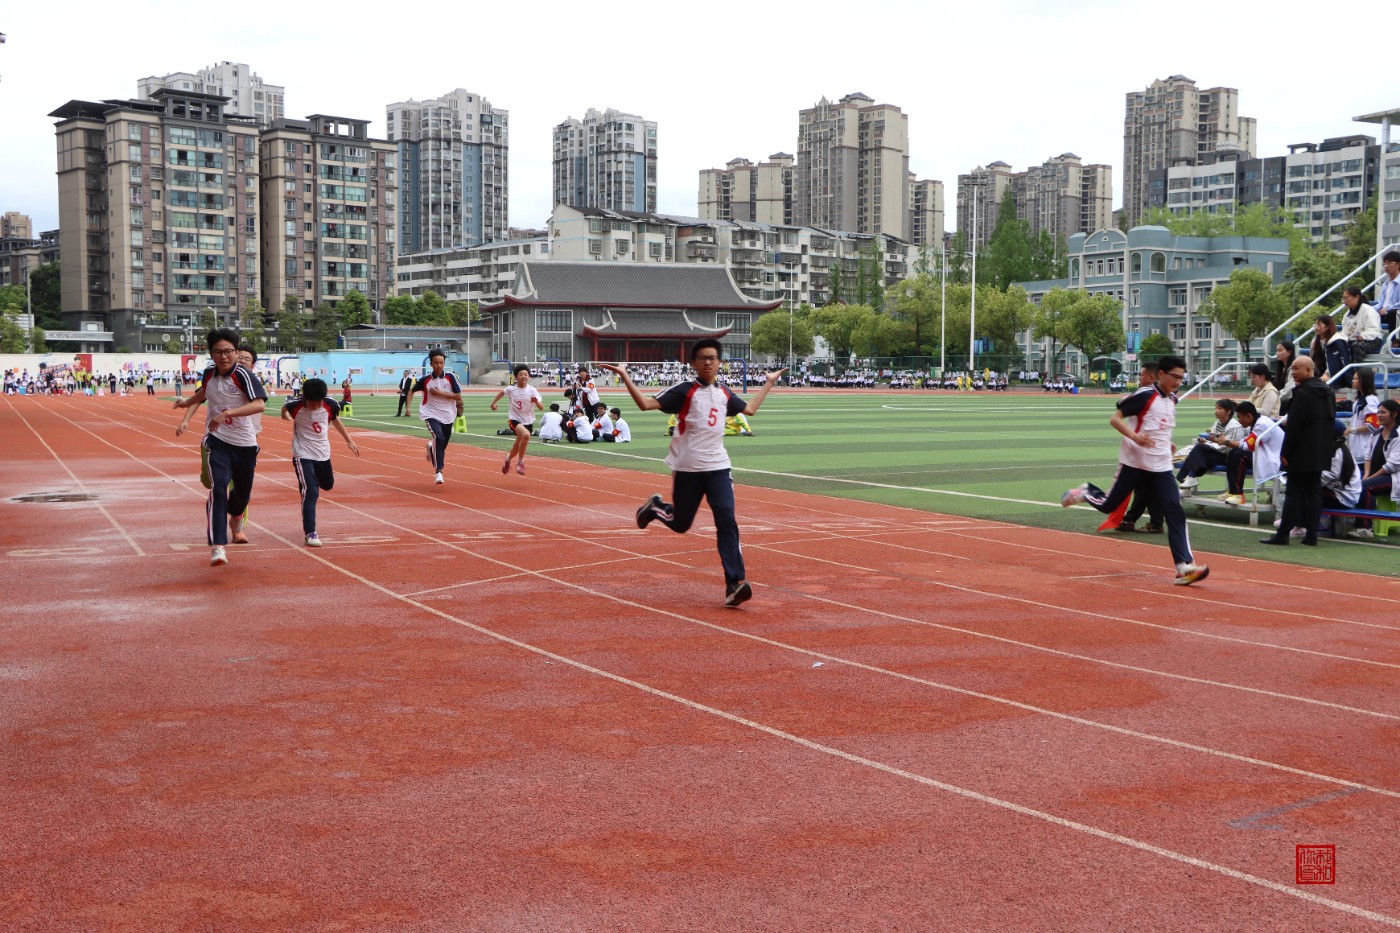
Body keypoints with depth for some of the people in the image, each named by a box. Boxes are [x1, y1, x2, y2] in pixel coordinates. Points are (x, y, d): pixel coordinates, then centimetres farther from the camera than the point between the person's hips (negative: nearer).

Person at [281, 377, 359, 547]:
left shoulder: (330, 405, -14)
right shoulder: (295, 405, -21)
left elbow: (335, 420, 8)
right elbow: (285, 408, 5)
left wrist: (349, 439, 13)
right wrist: (285, 414, -13)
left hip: (323, 453, 4)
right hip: (303, 454, -4)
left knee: (328, 485, 22)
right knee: (310, 491, -17)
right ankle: (310, 533, -14)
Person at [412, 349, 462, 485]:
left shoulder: (450, 377, -6)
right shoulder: (425, 379, -6)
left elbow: (458, 396, -9)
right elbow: (412, 391, 11)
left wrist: (440, 393, -16)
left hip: (448, 415, 3)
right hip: (431, 414, -3)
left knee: (442, 445, 12)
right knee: (439, 437, -28)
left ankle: (431, 446, 51)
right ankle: (438, 472, -25)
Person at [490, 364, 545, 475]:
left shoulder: (532, 391, -10)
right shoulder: (511, 389, -7)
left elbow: (541, 408, -16)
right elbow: (502, 392, 17)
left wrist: (536, 401, -35)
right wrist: (493, 402, 18)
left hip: (528, 422, 2)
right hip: (515, 420, -2)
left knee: (517, 448, 13)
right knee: (526, 435, -33)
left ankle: (508, 458, 48)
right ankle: (521, 462, -18)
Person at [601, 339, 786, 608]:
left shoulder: (724, 394, 12)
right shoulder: (684, 391, -6)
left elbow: (749, 409, 31)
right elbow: (647, 404, -15)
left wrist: (769, 383, 35)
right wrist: (625, 376, -23)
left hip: (718, 467, 3)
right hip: (687, 469, -3)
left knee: (727, 521, -13)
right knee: (680, 524, 9)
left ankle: (735, 583, -16)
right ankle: (654, 508, 44)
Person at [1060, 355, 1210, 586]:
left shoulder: (1172, 400, 11)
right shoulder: (1144, 396, -13)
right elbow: (1115, 418, -16)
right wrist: (1134, 436, -30)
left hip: (1161, 468, 6)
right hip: (1134, 463, -6)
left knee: (1175, 513, -8)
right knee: (1108, 506, 4)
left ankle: (1184, 566, -13)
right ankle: (1085, 492, 38)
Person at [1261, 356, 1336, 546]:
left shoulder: (1303, 393, -17)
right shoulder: (1327, 392, 12)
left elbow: (1294, 426, -19)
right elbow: (1331, 422, 17)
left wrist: (1285, 452, -15)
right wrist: (1327, 447, 21)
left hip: (1302, 454, -8)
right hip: (1320, 452, 8)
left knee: (1294, 492, -4)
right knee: (1314, 491, 8)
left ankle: (1283, 534, 0)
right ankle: (1311, 535, 8)